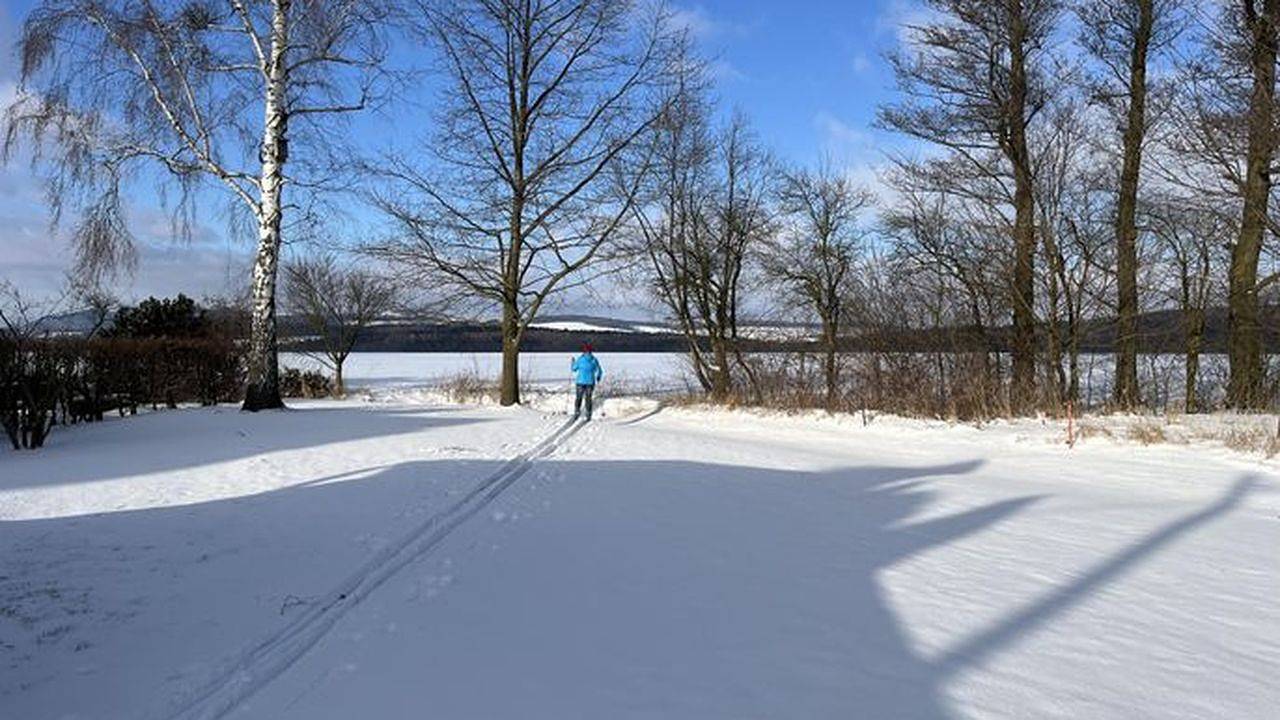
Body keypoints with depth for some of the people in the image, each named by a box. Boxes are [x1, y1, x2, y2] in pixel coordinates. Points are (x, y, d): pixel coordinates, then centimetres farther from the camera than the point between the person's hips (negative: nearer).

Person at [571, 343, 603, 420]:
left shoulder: (580, 359, -5)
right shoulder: (594, 359, 0)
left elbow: (574, 369, 4)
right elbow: (599, 371, 6)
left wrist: (573, 362, 24)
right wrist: (598, 377, 26)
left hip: (580, 381, -1)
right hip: (590, 382, 2)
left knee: (578, 397, 9)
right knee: (588, 398, 11)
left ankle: (577, 412, -2)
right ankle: (588, 414, 8)